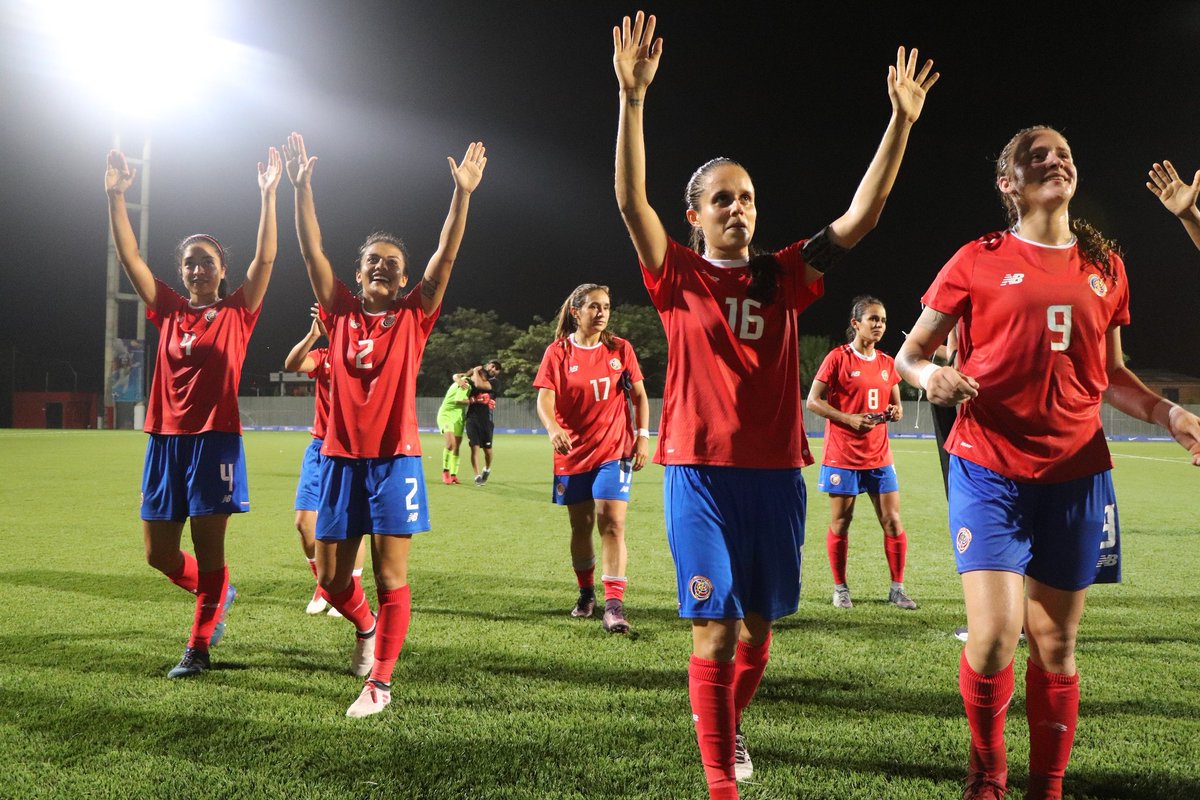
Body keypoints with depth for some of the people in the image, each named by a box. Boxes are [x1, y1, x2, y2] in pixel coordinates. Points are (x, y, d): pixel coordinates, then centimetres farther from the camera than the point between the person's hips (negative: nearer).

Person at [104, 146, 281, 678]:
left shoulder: (237, 312, 1)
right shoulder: (168, 310, 9)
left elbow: (265, 259, -10)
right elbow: (129, 255, 5)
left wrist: (268, 195, -16)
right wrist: (115, 195, -4)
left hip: (215, 440, -4)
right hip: (166, 440, 4)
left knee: (209, 548, 0)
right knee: (159, 553, 9)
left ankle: (199, 647, 13)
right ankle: (219, 596, 36)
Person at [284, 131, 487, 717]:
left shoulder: (413, 316, 3)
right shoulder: (341, 313, 8)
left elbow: (446, 255, -6)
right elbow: (311, 250, 1)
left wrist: (462, 193, -16)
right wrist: (302, 187, -9)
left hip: (395, 459, -2)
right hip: (340, 457, 3)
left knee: (390, 576, -1)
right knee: (331, 576, 8)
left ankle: (379, 682, 11)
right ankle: (366, 628, 39)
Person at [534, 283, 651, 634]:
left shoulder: (620, 349, 2)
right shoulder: (558, 352, -2)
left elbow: (639, 396, 8)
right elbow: (544, 399, -11)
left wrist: (643, 435, -3)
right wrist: (552, 427, -30)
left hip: (614, 451, -1)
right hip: (573, 454, 1)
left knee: (612, 524, -13)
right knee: (580, 526, 12)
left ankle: (614, 604, -13)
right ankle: (586, 594, 31)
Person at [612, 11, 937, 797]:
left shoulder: (783, 277, 8)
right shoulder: (679, 277, 0)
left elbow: (860, 217, 2)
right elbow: (631, 199, -13)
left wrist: (902, 120, -5)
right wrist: (634, 96, -22)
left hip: (775, 470, 4)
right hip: (701, 469, -3)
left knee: (758, 624, 14)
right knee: (716, 628, -6)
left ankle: (726, 723, 42)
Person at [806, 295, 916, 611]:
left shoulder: (887, 363, 10)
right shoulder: (838, 357, -6)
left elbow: (895, 405, 20)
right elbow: (813, 401, -9)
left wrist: (895, 412, -4)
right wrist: (850, 419, -18)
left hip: (878, 455, 5)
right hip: (842, 454, -5)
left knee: (892, 520, 2)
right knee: (841, 520, 3)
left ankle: (897, 588, 13)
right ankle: (840, 588, 16)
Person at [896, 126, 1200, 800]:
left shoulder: (1105, 265, 10)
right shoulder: (979, 261, -1)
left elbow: (1110, 375, 18)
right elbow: (909, 352, 4)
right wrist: (930, 374, -18)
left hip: (1076, 474, 3)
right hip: (989, 469, -3)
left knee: (1056, 643, 8)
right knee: (994, 638, -12)